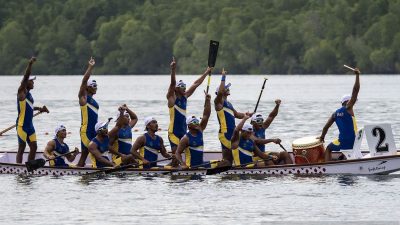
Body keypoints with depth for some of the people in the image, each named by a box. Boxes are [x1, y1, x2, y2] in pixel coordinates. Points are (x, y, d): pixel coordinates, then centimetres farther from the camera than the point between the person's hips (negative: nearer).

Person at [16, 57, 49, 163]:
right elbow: (25, 78, -21)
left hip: (30, 125, 9)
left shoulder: (28, 94, 17)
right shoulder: (22, 92, -7)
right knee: (21, 147, -8)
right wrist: (30, 64, -30)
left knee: (34, 147, 7)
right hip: (22, 125, -9)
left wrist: (39, 108, 26)